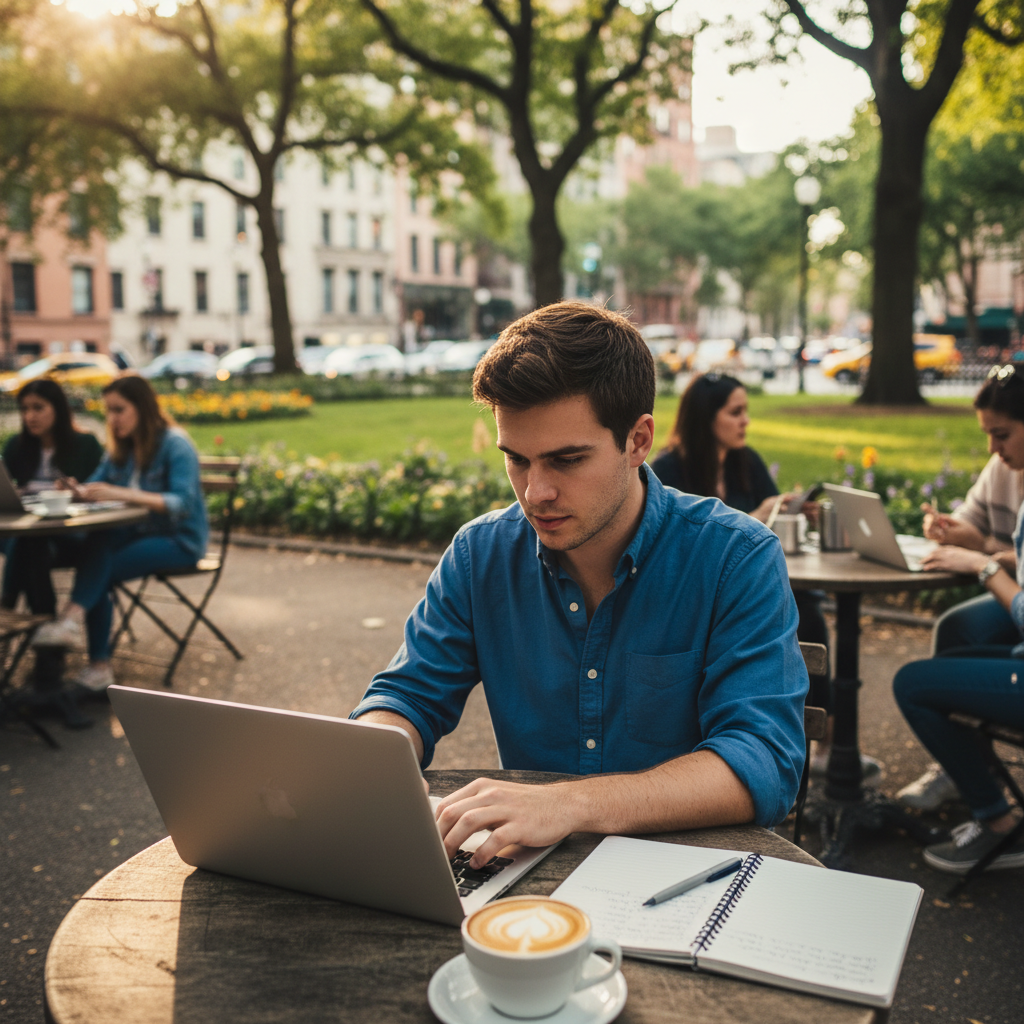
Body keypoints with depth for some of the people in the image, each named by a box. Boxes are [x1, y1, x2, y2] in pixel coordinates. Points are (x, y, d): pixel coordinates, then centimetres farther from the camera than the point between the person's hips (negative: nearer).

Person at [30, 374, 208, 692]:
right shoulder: (121, 447, 11)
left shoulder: (175, 444, -12)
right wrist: (78, 491, -19)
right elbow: (96, 487, 6)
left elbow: (182, 504, -24)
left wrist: (122, 494, -35)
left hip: (179, 540, -5)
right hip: (138, 533, 5)